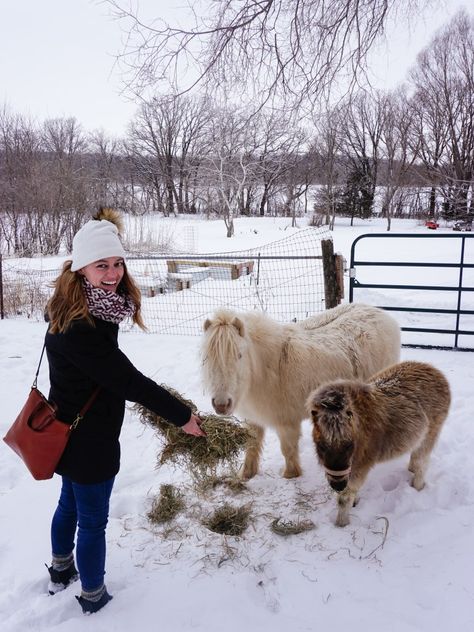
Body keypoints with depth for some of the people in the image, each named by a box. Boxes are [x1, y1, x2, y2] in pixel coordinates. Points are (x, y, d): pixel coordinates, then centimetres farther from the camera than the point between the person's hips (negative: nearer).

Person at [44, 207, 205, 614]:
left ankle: (61, 571, 51)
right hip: (88, 439, -10)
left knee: (70, 504, 28)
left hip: (71, 432, 10)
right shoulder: (78, 327, -31)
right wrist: (182, 416, -22)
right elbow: (127, 379, -29)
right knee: (93, 520, 11)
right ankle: (93, 598, 33)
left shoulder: (92, 311, -1)